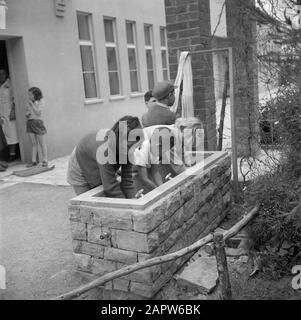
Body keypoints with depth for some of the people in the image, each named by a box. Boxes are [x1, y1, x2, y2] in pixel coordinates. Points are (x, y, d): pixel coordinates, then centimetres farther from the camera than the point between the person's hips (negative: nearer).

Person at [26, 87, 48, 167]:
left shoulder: (40, 101, -3)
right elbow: (26, 113, 19)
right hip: (30, 123, 5)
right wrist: (27, 113, -4)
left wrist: (32, 104, -10)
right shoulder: (29, 103, 11)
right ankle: (33, 161, 8)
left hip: (37, 122, -5)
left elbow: (38, 112, -14)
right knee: (34, 144, 6)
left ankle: (44, 160, 6)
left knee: (42, 143, 1)